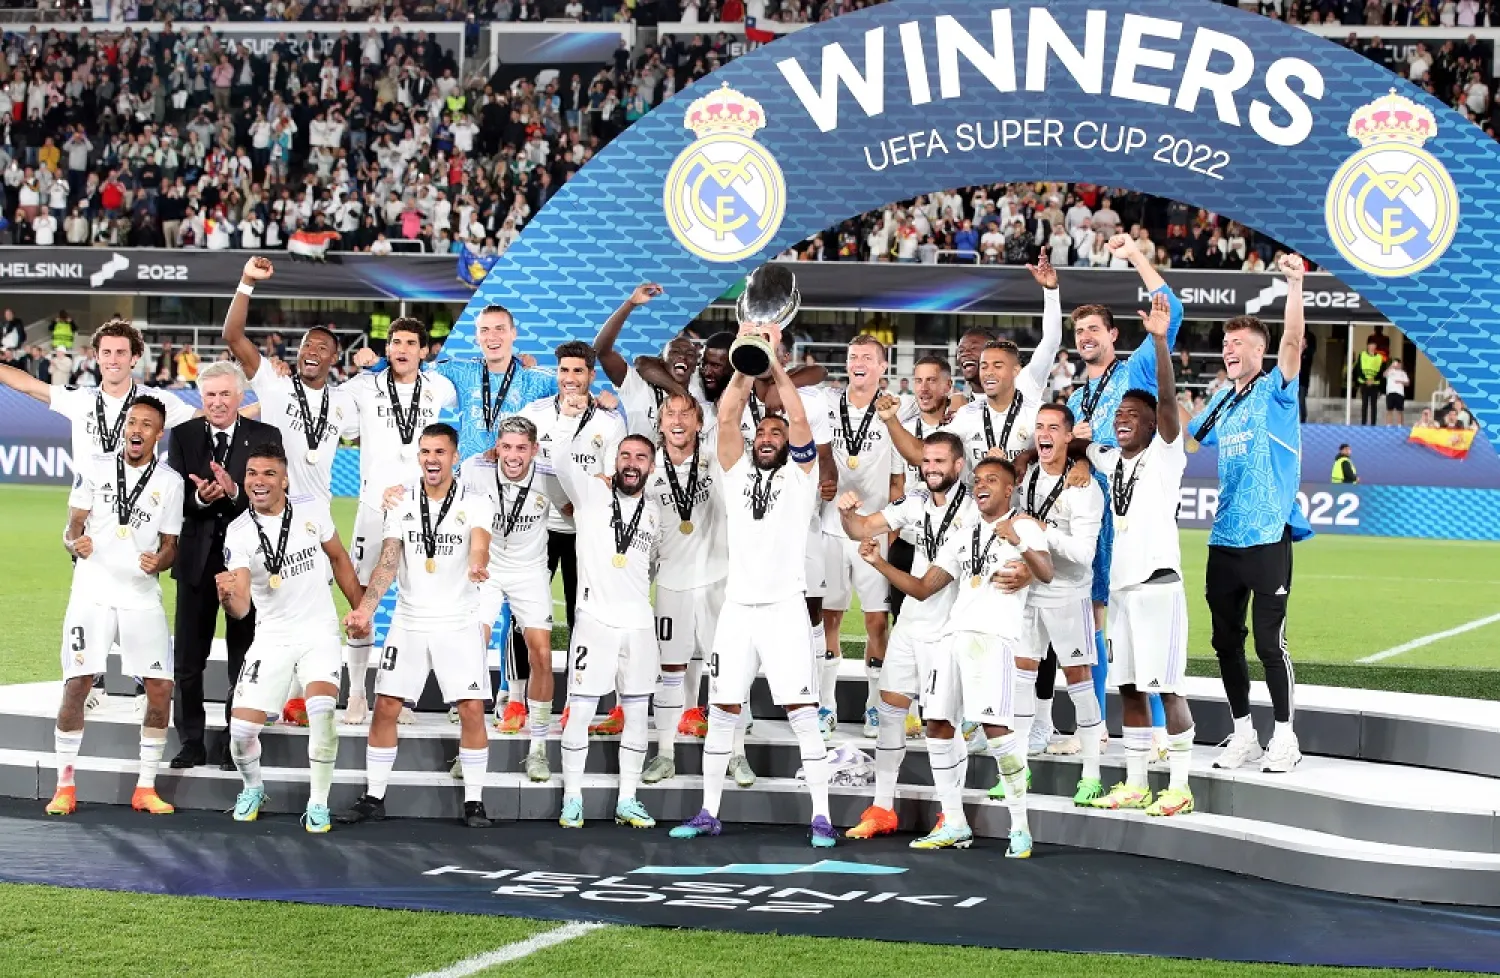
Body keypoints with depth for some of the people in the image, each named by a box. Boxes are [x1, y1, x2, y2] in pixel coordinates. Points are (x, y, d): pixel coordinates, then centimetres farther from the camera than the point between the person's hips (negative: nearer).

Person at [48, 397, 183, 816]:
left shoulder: (170, 482, 6)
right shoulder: (95, 471, 4)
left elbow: (170, 545, 9)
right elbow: (71, 529, 5)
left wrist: (159, 561, -13)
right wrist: (75, 543, -17)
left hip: (142, 596, 1)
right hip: (92, 592, -1)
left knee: (161, 688, -5)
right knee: (76, 686, -6)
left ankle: (146, 788, 8)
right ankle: (65, 786, 6)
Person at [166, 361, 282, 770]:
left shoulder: (265, 437, -2)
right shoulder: (183, 435, 4)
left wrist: (234, 491, -26)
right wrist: (200, 497, -22)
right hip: (197, 556, 2)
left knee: (244, 656, 5)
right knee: (188, 658, 6)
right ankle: (191, 743, 16)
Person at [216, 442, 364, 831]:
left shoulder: (313, 514, -6)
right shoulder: (238, 533, -13)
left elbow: (338, 558, 14)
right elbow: (241, 608, -23)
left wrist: (360, 608, 15)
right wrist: (227, 596, -46)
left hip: (319, 633, 0)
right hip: (272, 638, 0)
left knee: (322, 710, -24)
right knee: (242, 728, -7)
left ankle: (318, 805, -8)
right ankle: (253, 788, 27)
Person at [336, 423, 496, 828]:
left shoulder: (475, 504, -3)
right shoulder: (401, 505, 4)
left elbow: (479, 543, -23)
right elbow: (388, 563, -3)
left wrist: (477, 565, -48)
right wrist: (365, 609, -19)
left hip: (460, 624, -2)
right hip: (408, 623, 2)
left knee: (472, 709, -7)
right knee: (385, 707, 0)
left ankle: (474, 802, 4)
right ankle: (373, 798, 10)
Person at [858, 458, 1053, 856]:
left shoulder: (1025, 526, 6)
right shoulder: (961, 539, 25)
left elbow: (1046, 573, -11)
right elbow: (922, 589, 22)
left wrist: (1019, 542, -29)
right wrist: (880, 563, 10)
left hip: (994, 636, -7)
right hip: (954, 636, 7)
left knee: (995, 727, -17)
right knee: (938, 726, 4)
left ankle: (1020, 826, -10)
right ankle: (954, 825, 14)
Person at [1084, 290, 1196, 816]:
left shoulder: (1165, 455, -4)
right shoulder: (1109, 460, 14)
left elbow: (1167, 397, -18)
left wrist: (1160, 339, -29)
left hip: (1158, 582, -7)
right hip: (1120, 584, 7)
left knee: (1167, 686, -6)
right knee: (1129, 686, 10)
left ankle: (1178, 787, -3)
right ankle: (1135, 785, 17)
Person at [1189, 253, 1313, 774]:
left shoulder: (1275, 390, -2)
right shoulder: (1220, 405, 15)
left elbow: (1292, 343, -18)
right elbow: (1182, 437, 29)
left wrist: (1295, 286, -28)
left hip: (1267, 537, -6)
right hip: (1224, 539, 7)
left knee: (1268, 640, -5)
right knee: (1226, 639, 9)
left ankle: (1284, 736, 5)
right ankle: (1243, 734, 19)